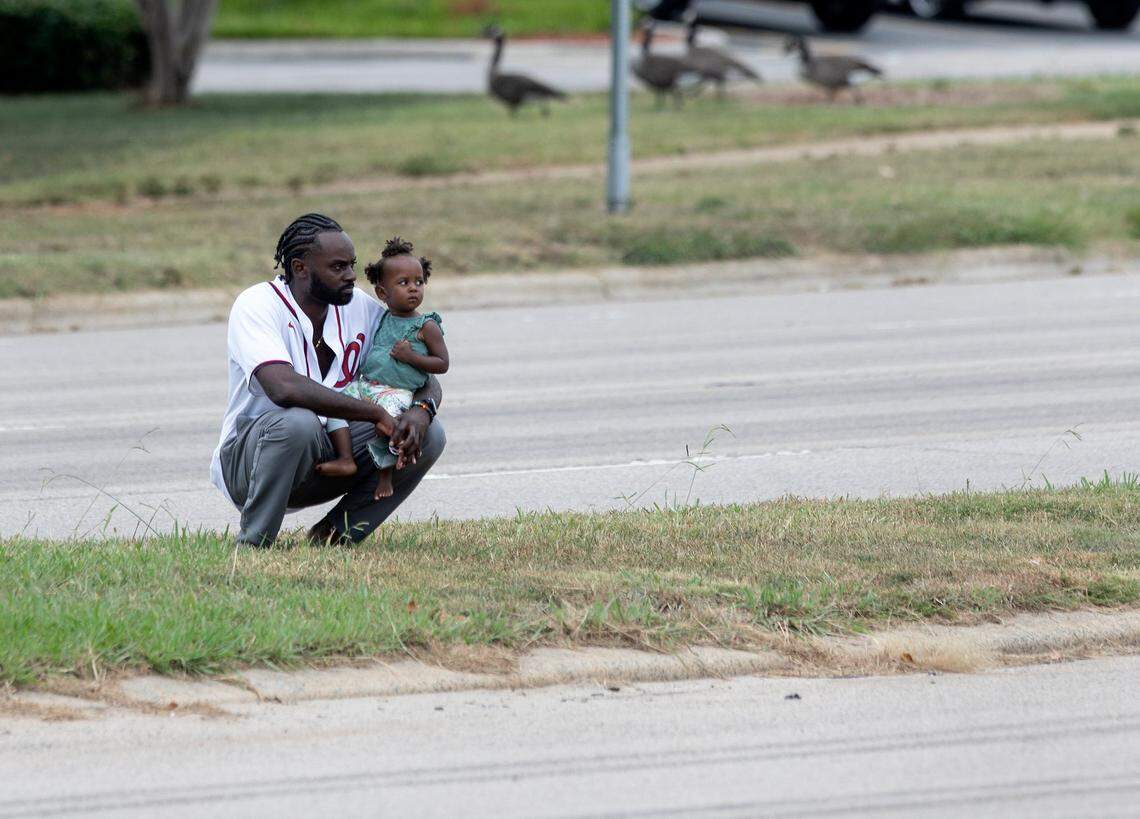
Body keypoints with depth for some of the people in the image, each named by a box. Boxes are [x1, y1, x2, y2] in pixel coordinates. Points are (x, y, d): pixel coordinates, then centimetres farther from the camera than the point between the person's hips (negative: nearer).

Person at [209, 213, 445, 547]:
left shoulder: (362, 308, -1)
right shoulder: (256, 305, -19)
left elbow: (427, 380, 3)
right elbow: (283, 387, -36)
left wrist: (421, 410, -23)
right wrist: (376, 413, -33)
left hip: (325, 456, 6)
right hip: (246, 461, -6)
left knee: (429, 436, -12)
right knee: (297, 422, -39)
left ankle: (332, 535, -3)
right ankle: (253, 545, -19)